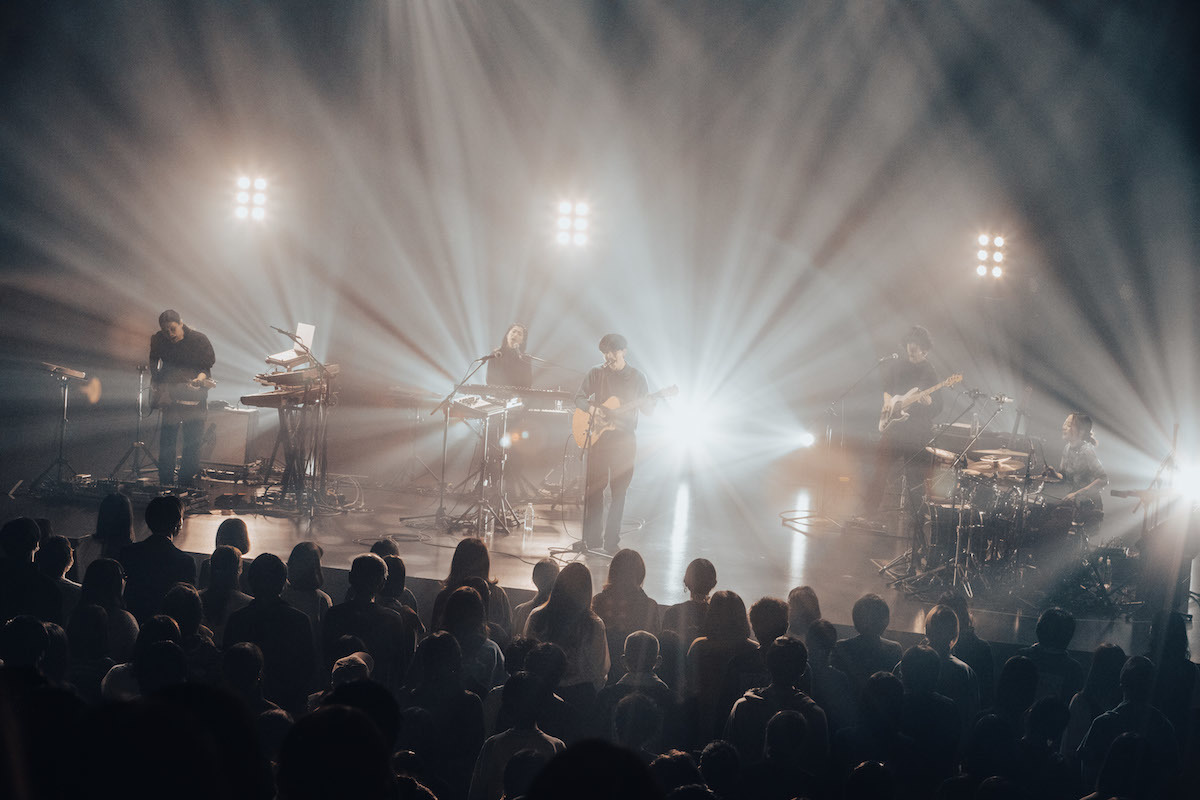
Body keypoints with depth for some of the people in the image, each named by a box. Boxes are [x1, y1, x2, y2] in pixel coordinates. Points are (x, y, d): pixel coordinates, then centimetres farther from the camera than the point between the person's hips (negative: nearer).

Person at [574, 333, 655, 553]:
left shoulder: (636, 377, 7)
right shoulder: (596, 374, 6)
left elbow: (649, 409, 6)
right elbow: (579, 398, 5)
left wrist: (647, 403, -18)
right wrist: (593, 409, -15)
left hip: (624, 438, 1)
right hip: (598, 436, -1)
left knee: (619, 490, 1)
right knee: (594, 487, -3)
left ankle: (612, 542, 6)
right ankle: (592, 539, 3)